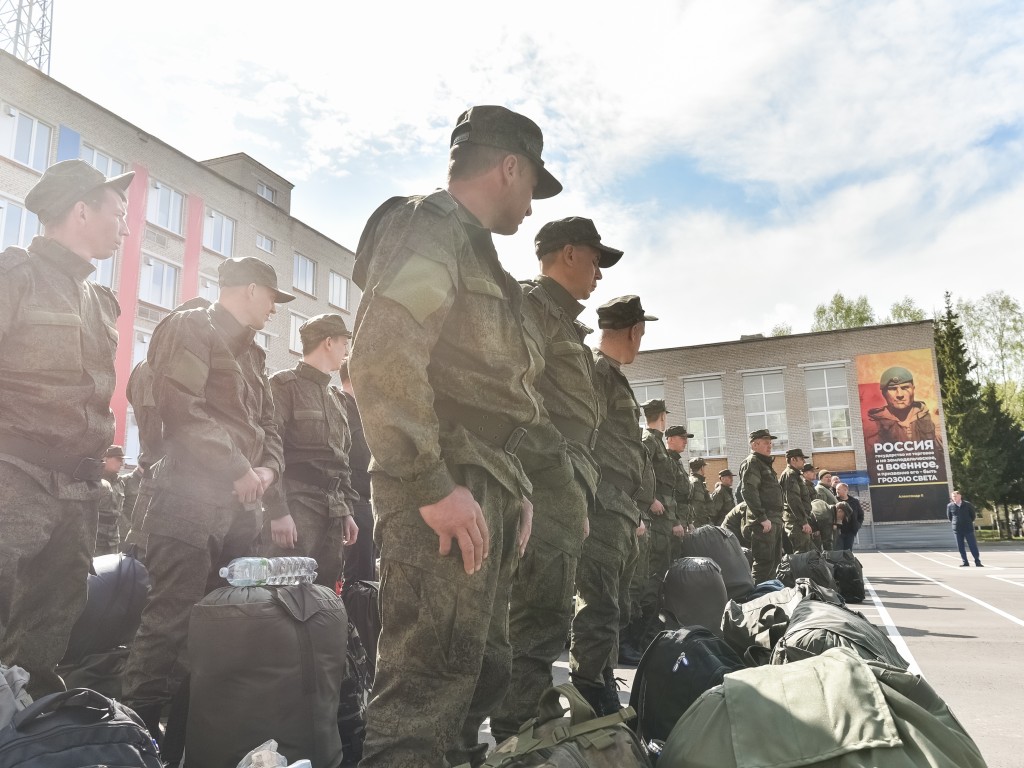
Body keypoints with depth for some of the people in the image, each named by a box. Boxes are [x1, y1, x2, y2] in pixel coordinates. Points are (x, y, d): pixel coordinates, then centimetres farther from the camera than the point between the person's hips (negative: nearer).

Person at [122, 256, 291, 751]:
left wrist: (268, 469, 2)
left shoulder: (253, 352, 24)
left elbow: (266, 424, 23)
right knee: (172, 618, -9)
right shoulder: (190, 328, -1)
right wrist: (239, 468, -14)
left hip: (241, 505, 8)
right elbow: (180, 406, -15)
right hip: (191, 497, -8)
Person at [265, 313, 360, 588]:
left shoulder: (337, 397, 21)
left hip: (333, 511, 7)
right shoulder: (284, 384, -3)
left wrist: (346, 510, 16)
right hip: (295, 506, -7)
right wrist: (278, 510, -19)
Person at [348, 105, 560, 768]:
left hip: (483, 487, 10)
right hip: (448, 490, -10)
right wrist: (432, 486, -22)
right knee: (428, 680, -8)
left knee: (482, 671, 16)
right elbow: (382, 363, -21)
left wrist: (512, 485, 18)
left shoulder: (470, 247, 25)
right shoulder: (430, 228, -6)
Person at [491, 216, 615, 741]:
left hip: (563, 486, 10)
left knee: (543, 614, 15)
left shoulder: (561, 317, 26)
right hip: (550, 482, -10)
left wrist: (580, 478, 16)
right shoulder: (532, 304, -4)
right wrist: (561, 469, -20)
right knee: (541, 616, -10)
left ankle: (524, 730, 26)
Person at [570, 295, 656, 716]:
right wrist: (587, 505, -23)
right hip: (601, 508, -10)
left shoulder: (611, 375, 23)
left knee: (608, 606, 15)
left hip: (619, 512, 10)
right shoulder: (594, 370, -8)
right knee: (599, 607, -9)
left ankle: (603, 690, 25)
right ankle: (591, 701, -4)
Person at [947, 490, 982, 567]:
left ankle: (977, 562, 4)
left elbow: (973, 515, 10)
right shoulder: (950, 506, 0)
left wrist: (969, 522, 9)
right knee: (960, 547, 4)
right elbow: (949, 517, 15)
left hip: (968, 529, -1)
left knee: (973, 545, -1)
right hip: (957, 529, 1)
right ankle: (965, 562, 11)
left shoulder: (967, 504, -3)